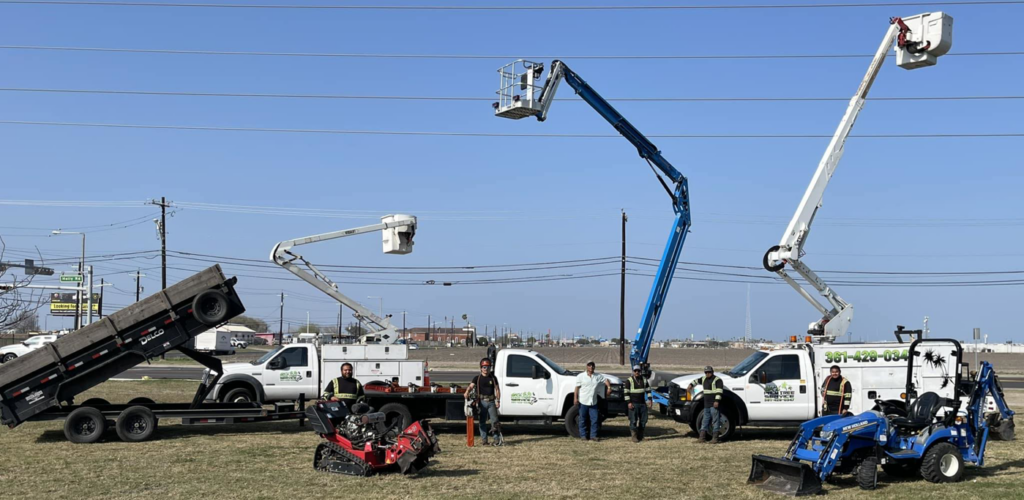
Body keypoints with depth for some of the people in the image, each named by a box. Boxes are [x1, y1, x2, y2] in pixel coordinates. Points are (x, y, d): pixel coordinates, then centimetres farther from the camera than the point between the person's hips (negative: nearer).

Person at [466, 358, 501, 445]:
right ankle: (484, 440, 6)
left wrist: (498, 401, 0)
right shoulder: (477, 378, 4)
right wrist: (467, 392, -31)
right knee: (482, 422, 1)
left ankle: (496, 439, 2)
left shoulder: (493, 378, 11)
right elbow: (471, 386, -10)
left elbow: (497, 390, 11)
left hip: (491, 402, 1)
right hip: (482, 402, -1)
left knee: (494, 420, -2)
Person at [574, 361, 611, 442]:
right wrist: (575, 398, -9)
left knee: (594, 419, 0)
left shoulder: (598, 376, 9)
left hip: (593, 402, 3)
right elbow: (577, 388, -1)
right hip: (583, 401, -3)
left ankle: (593, 435, 7)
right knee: (583, 420, 3)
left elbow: (606, 380, 15)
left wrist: (609, 387, -5)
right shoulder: (581, 376, 1)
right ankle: (583, 435, 11)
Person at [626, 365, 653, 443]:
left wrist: (650, 400, 5)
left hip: (643, 404, 4)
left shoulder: (644, 380, 11)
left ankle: (640, 436, 17)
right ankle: (634, 436, -2)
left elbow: (648, 391, 15)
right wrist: (629, 402, -13)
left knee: (643, 420, 5)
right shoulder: (629, 380, -2)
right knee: (633, 420, -7)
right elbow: (626, 392, -5)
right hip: (633, 404, -4)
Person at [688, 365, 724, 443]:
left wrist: (717, 401, -21)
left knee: (715, 420, -7)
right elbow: (697, 381, 36)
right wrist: (691, 385, 22)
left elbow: (719, 391, -15)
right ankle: (702, 437, 9)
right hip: (706, 404, 8)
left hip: (714, 404, -8)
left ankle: (715, 437, -7)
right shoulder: (704, 379, 17)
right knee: (705, 420, 8)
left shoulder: (717, 380, -7)